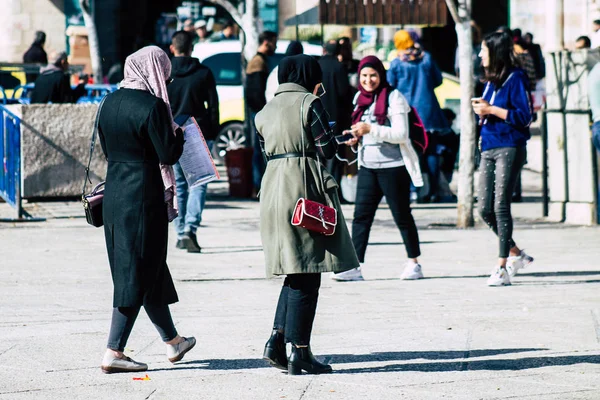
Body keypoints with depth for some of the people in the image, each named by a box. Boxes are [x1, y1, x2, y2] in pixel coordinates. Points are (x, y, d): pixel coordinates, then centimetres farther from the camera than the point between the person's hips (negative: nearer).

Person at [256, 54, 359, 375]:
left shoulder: (266, 111, 15)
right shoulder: (309, 103, -5)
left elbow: (268, 147, 16)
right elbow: (327, 149, -8)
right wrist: (330, 140, 13)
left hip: (273, 189, 7)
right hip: (304, 188, -7)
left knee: (296, 272, 16)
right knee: (306, 275, -3)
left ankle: (277, 341, 5)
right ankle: (300, 353, -4)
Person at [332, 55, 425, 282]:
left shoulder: (394, 98, -8)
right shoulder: (361, 98, 13)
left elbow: (401, 134, -16)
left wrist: (370, 129, -25)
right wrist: (356, 138, 4)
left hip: (393, 166, -6)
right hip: (368, 166, 6)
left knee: (402, 216, 4)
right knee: (361, 216, -3)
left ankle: (414, 264, 17)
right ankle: (354, 267, -6)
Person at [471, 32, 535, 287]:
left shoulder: (515, 79, -8)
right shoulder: (491, 80, 16)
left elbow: (524, 116, -14)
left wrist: (491, 110, -13)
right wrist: (481, 111, 0)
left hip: (509, 148, -8)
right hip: (489, 148, 8)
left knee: (501, 206, -10)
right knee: (486, 209, 4)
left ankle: (502, 268, -6)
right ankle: (516, 254, 20)